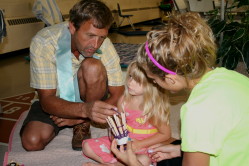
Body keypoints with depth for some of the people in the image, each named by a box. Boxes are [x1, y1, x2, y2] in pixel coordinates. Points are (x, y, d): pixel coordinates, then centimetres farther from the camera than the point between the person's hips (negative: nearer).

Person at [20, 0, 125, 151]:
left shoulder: (105, 45, -22)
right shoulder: (43, 42, -27)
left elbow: (118, 95, -16)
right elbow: (46, 100, -30)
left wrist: (82, 116, -21)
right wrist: (84, 110, -48)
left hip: (89, 98, 1)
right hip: (54, 102, 0)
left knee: (93, 67, -29)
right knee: (32, 142, -23)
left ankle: (83, 125, -9)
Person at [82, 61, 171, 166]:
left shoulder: (156, 106, -18)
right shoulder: (123, 101, -5)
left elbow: (165, 134, -11)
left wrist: (139, 144, -16)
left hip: (146, 146, -4)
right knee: (87, 146, -4)